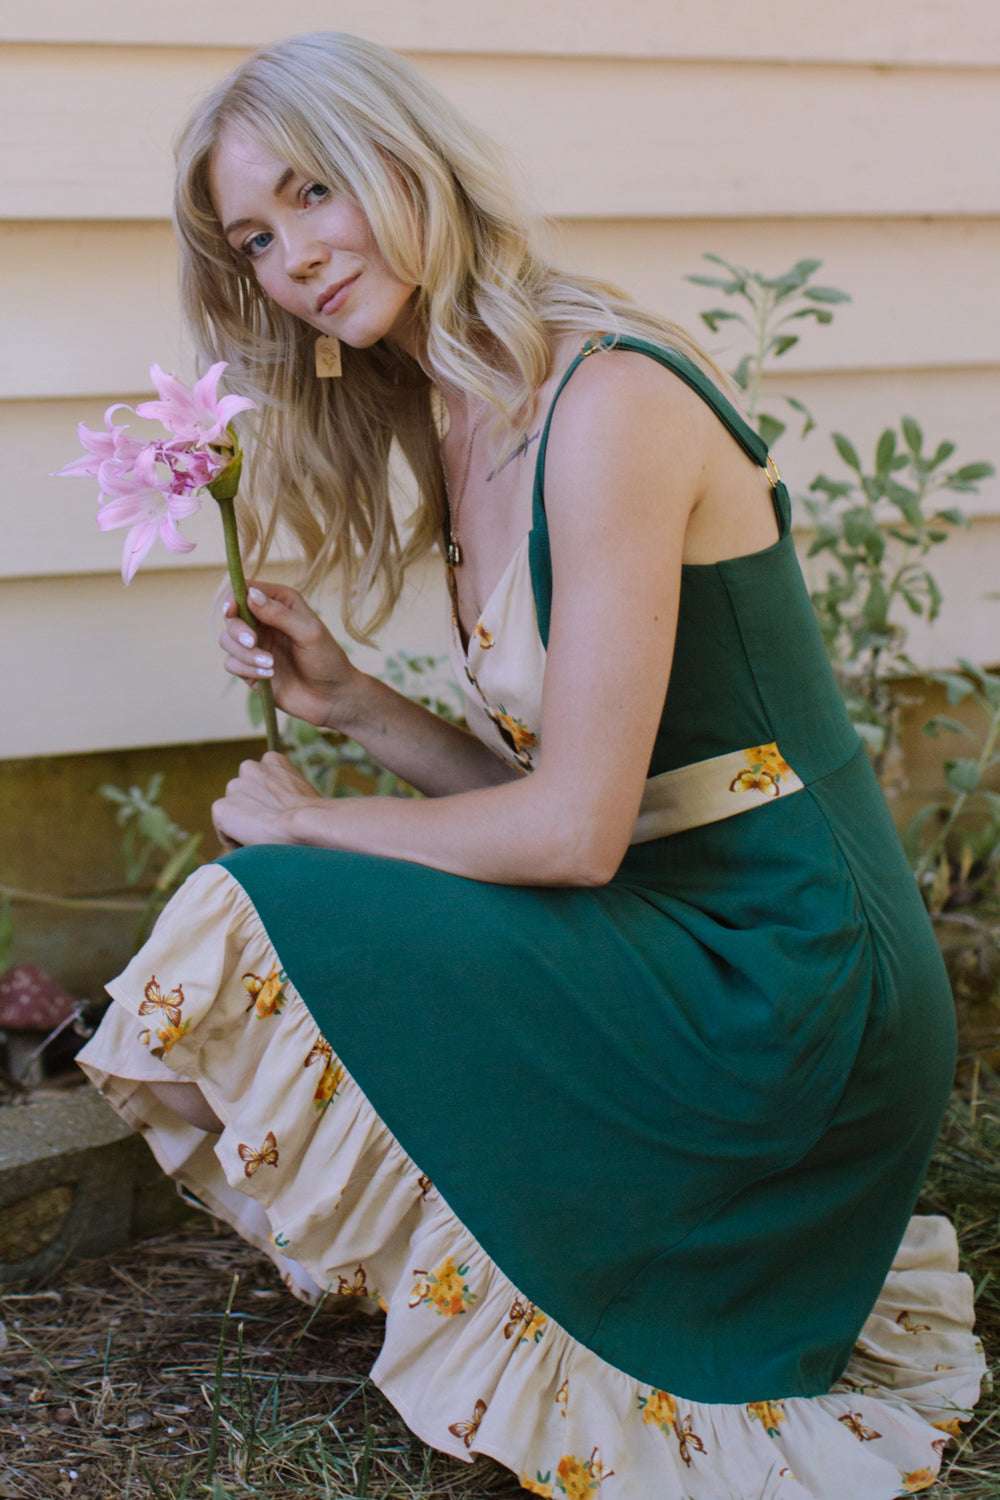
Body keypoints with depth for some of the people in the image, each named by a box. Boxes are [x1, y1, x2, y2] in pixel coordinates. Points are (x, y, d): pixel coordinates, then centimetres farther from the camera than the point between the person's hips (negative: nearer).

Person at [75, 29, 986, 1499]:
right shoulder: (467, 435, 10)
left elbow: (575, 831, -19)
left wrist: (316, 824, -5)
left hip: (782, 987, -9)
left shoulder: (607, 400, -18)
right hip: (701, 953, 9)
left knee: (252, 936, -15)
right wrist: (347, 700, 1)